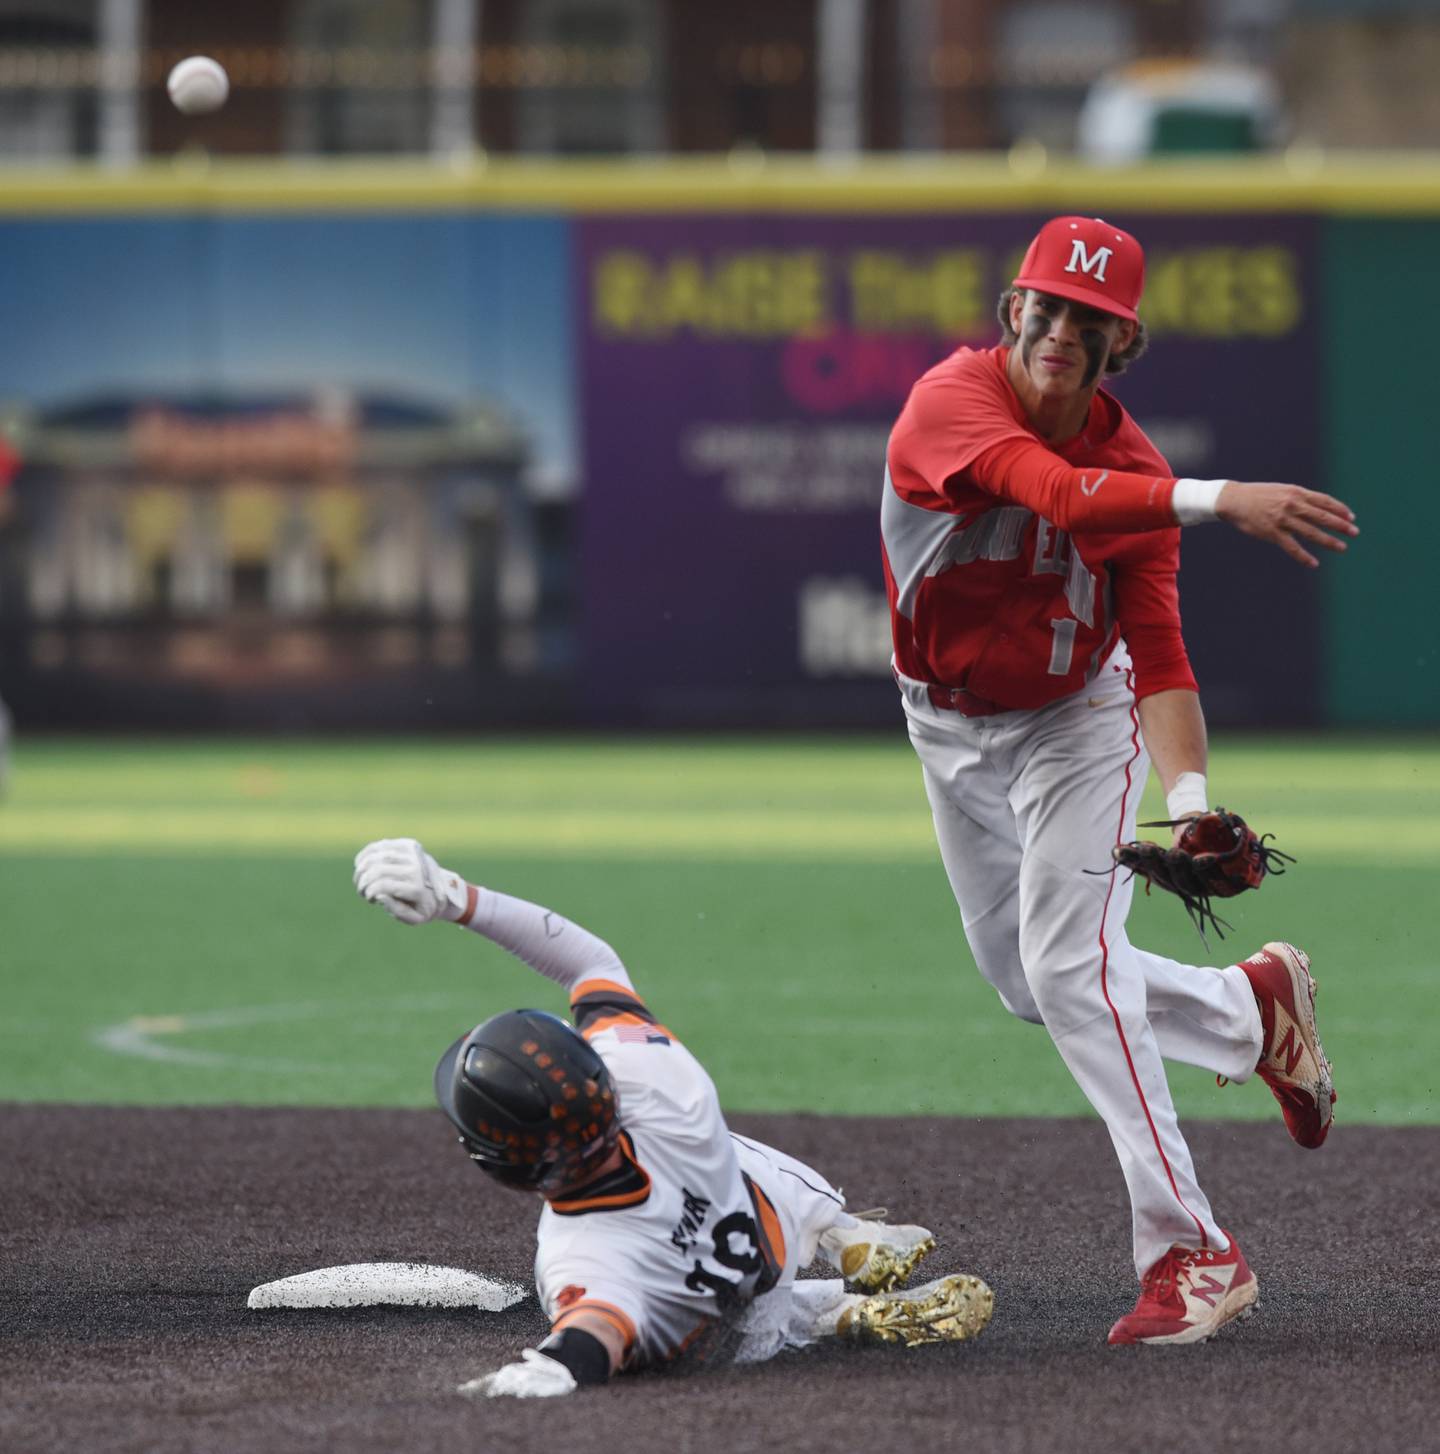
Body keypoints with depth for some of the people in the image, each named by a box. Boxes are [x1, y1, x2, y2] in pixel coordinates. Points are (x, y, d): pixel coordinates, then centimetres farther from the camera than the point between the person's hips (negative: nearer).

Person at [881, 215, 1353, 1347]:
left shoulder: (1134, 470, -20)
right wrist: (1223, 500, -59)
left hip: (1078, 719, -2)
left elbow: (1160, 656, -21)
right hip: (951, 728, 2)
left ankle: (1191, 1251, -17)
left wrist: (1188, 796, -38)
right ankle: (1255, 1010, 39)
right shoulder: (953, 399, -28)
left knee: (1069, 965, -18)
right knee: (1026, 978, 14)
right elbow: (1053, 492, -47)